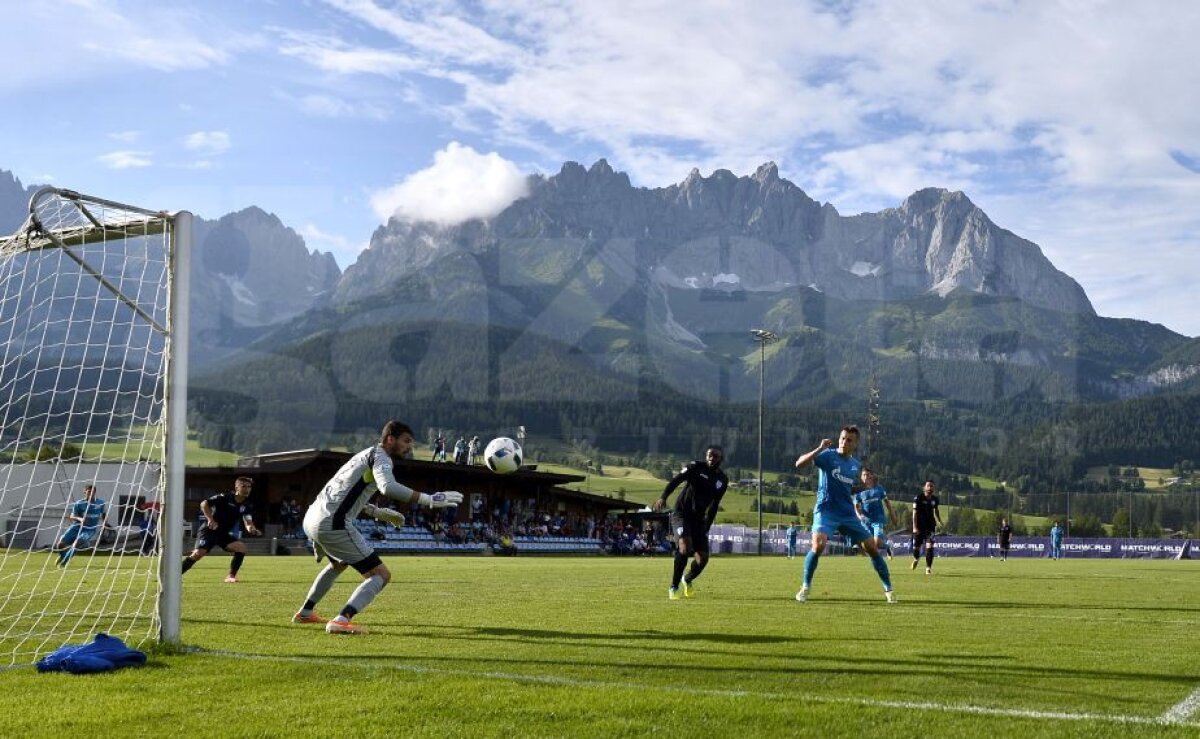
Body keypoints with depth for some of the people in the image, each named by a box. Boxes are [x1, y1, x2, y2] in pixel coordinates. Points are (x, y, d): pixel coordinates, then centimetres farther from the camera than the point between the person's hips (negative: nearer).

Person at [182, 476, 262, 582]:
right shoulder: (224, 498, -12)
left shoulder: (245, 507, 2)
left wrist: (252, 529, -34)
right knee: (198, 553, -22)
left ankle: (231, 576, -8)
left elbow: (248, 523, -11)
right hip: (209, 530, -5)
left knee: (241, 547, -18)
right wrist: (210, 519, -23)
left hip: (224, 534, 5)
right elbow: (203, 504, -13)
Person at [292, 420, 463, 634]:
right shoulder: (381, 457, -6)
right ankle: (342, 620, -25)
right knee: (381, 575, -8)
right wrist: (429, 500, -26)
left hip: (311, 518, 10)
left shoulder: (366, 455, 22)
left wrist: (378, 512, 33)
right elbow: (388, 487, -28)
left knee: (338, 564, 38)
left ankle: (305, 613, 46)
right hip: (333, 524, -10)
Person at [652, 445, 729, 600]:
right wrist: (663, 497, -39)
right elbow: (675, 480, -22)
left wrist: (706, 528, 8)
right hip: (681, 513, -5)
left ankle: (687, 580, 31)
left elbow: (714, 506, 13)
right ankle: (673, 588, -11)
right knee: (685, 548, -26)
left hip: (699, 519, 5)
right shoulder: (696, 467, -9)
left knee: (703, 558, -2)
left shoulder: (723, 480, 6)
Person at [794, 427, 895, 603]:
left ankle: (888, 589, 18)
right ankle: (806, 587, -8)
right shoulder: (828, 455, -6)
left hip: (848, 514, 5)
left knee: (872, 548, 2)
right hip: (826, 511, -5)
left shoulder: (856, 465, 12)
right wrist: (819, 449, -29)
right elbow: (799, 464, -20)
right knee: (818, 545, -28)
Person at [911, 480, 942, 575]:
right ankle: (916, 558, 40)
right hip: (919, 526, -2)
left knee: (929, 546, -13)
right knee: (916, 546, 5)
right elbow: (914, 513, -11)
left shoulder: (934, 499, 4)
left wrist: (939, 522, 19)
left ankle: (928, 567, -8)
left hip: (930, 525, 2)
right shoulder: (918, 498, -10)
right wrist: (914, 527, -18)